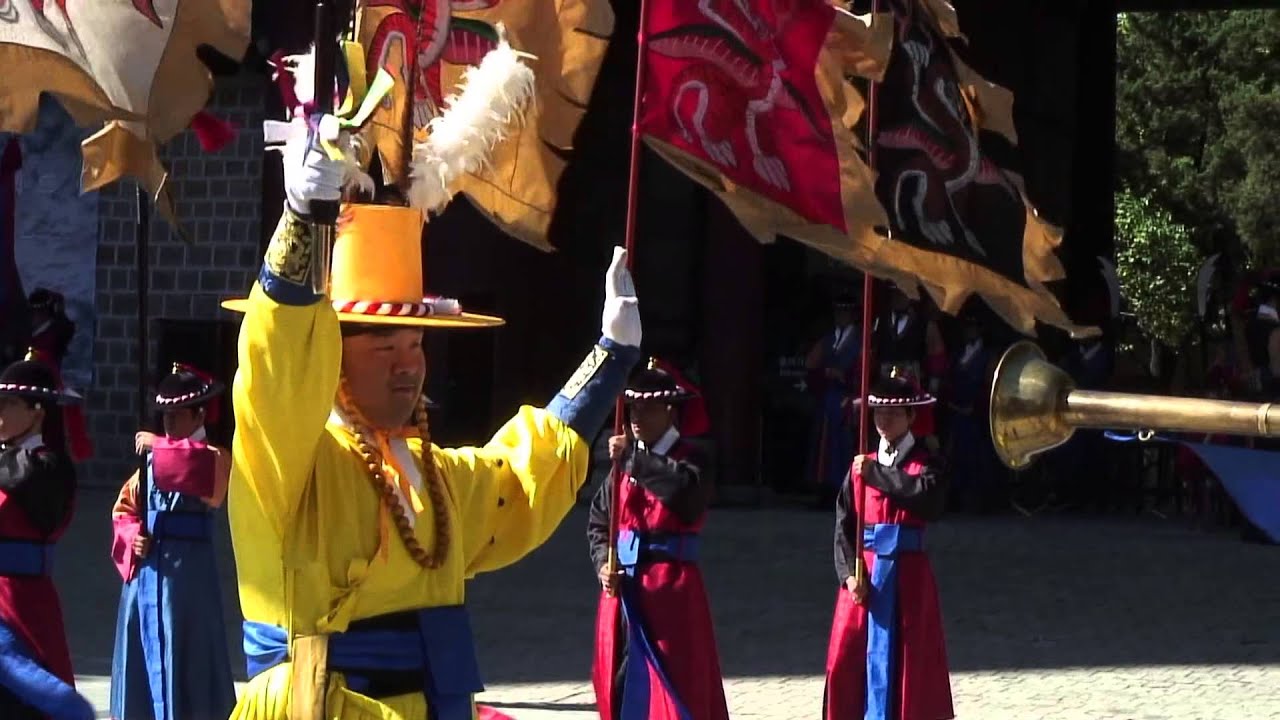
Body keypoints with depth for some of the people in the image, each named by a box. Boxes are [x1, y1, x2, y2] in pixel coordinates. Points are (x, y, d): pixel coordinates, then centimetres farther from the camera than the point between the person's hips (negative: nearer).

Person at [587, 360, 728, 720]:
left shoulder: (690, 459, -5)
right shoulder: (624, 460, 10)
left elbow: (685, 488, -29)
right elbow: (599, 521, 14)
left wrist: (634, 459, -22)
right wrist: (603, 563, -3)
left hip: (671, 591, -6)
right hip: (623, 587, 6)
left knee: (676, 689, -7)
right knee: (622, 684, 10)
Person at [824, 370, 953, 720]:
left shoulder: (925, 465, -1)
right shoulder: (861, 467, 10)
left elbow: (927, 495, -25)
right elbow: (844, 524, 7)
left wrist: (876, 474, -20)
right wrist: (849, 572, -7)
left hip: (905, 575, -4)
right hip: (863, 574, 4)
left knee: (897, 661, -4)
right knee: (846, 662, 1)